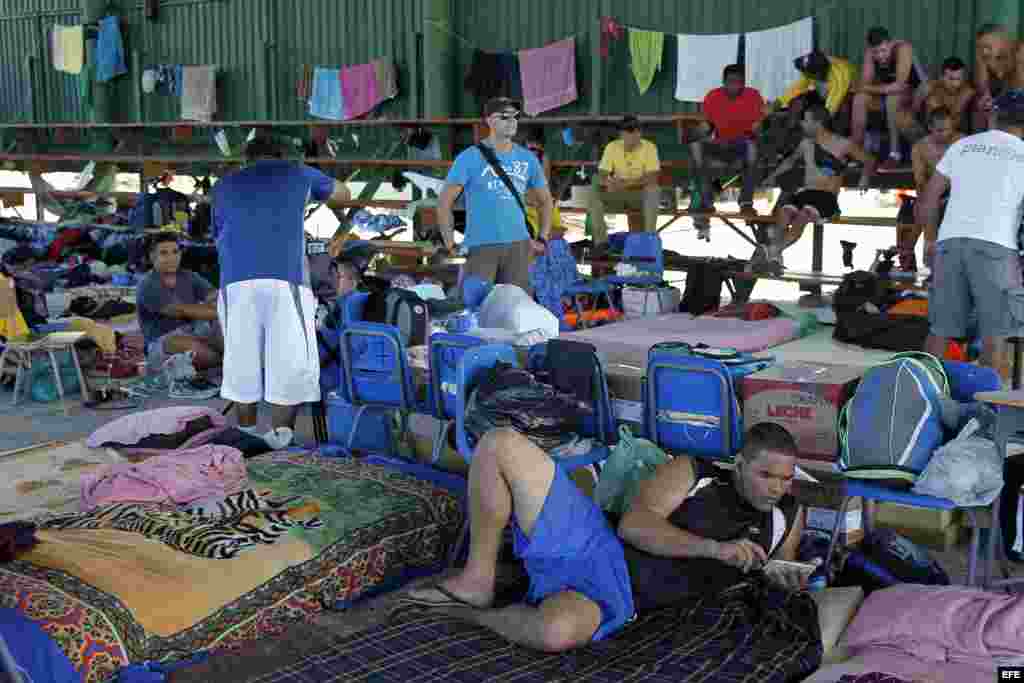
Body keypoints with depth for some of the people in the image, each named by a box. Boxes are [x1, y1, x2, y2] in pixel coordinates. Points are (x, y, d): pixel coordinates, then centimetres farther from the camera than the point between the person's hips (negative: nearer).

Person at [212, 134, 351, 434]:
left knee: (242, 363, 10)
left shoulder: (225, 186, 26)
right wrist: (312, 190, 59)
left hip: (235, 281, 3)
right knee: (290, 365, 0)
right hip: (286, 279, -2)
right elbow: (343, 195, 40)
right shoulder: (297, 173, 22)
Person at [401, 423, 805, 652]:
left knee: (556, 632, -41)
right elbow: (632, 525, -7)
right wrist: (714, 548, -16)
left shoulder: (787, 518, 10)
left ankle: (474, 614, -5)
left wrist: (788, 585, -1)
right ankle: (477, 584, -3)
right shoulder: (693, 473, 4)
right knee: (500, 444, -15)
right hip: (588, 540, 1)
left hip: (616, 594, -1)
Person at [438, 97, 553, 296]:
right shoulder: (470, 158, 0)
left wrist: (542, 239, 13)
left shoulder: (527, 159, 13)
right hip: (480, 247, -4)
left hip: (518, 246, 4)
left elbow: (545, 200, 24)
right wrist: (450, 244, -8)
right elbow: (444, 203, 0)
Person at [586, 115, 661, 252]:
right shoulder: (612, 147, -4)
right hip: (618, 194, 3)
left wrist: (626, 183, -33)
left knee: (653, 191, -35)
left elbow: (652, 178, -20)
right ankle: (601, 240, -18)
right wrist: (607, 181, -33)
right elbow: (601, 175, -8)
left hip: (641, 194, -2)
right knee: (594, 194, -23)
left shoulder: (649, 147, -11)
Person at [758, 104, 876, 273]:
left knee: (802, 216, -34)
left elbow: (869, 161, 10)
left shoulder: (842, 144, 0)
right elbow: (792, 160, 36)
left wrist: (865, 178, -7)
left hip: (827, 197, -4)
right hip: (805, 192, 5)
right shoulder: (806, 144, 15)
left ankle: (773, 250, -46)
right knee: (783, 212, -28)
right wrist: (774, 175, 29)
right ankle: (774, 255, -42)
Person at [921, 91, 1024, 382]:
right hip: (994, 244, -3)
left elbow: (927, 201, 15)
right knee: (994, 336, 1)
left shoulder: (962, 145, 16)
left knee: (940, 330, 9)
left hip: (950, 240, 3)